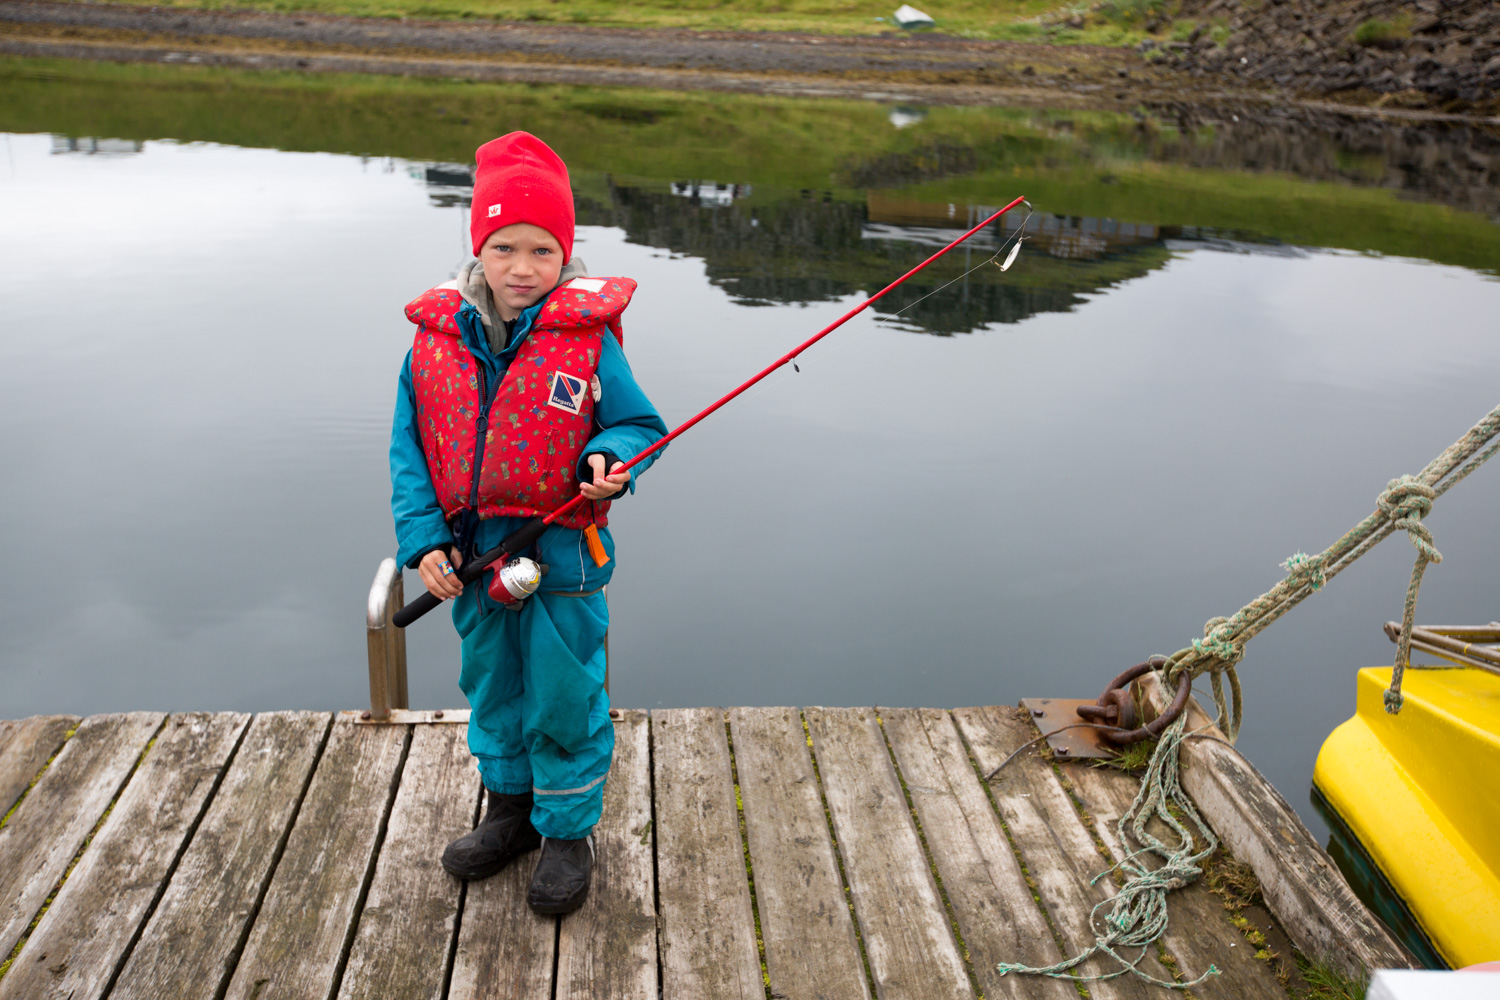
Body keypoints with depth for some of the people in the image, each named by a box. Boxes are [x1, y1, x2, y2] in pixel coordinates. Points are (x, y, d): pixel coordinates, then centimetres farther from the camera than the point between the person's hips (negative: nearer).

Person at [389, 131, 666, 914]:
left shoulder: (587, 339, -11)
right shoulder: (435, 338, -2)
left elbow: (641, 424, -2)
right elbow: (408, 449, 3)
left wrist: (610, 459, -25)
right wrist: (423, 540, -6)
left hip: (561, 556, -4)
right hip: (471, 558, 4)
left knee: (564, 700, 7)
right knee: (491, 687, 21)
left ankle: (568, 832, 28)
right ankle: (509, 806, 44)